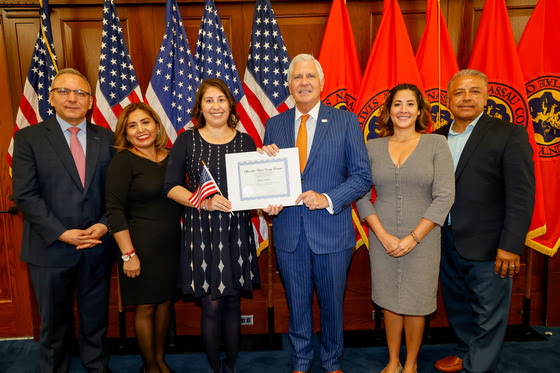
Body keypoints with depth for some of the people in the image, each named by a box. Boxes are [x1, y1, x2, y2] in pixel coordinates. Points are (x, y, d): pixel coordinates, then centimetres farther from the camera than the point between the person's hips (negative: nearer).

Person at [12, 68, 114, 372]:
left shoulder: (106, 138, 3)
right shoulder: (28, 138, -4)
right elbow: (25, 195, -10)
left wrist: (105, 225, -13)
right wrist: (62, 233, -17)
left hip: (97, 245, 2)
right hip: (51, 248, -2)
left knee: (96, 316, 19)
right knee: (54, 321, 17)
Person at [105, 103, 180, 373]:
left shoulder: (170, 158, 6)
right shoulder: (123, 161, -10)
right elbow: (114, 211, -13)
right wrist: (128, 254, -16)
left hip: (171, 244, 6)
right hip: (142, 246, -5)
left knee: (166, 301, 15)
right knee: (145, 307, 8)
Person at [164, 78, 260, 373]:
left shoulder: (245, 141, 7)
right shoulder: (186, 141, 2)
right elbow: (171, 186, -1)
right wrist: (204, 203, -15)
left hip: (237, 230, 2)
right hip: (201, 231, -2)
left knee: (232, 302, 11)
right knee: (211, 305, 2)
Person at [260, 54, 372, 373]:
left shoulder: (346, 122, -1)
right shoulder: (275, 125, 6)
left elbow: (362, 176, -4)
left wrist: (328, 199, -18)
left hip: (332, 231, -1)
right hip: (288, 232, 2)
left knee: (332, 303, 15)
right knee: (297, 304, 16)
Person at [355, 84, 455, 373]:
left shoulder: (436, 144, -2)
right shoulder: (373, 147, 3)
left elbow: (444, 197, -7)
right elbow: (360, 195, 0)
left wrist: (413, 238, -13)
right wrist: (383, 235, -10)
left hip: (422, 238, -1)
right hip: (382, 238, 2)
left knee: (415, 303, 10)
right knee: (389, 302, 12)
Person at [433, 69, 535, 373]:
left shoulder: (509, 135, -8)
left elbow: (521, 195, -13)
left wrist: (510, 245, -18)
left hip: (487, 246, -5)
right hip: (446, 243, 6)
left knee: (488, 314, 8)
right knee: (457, 305, 21)